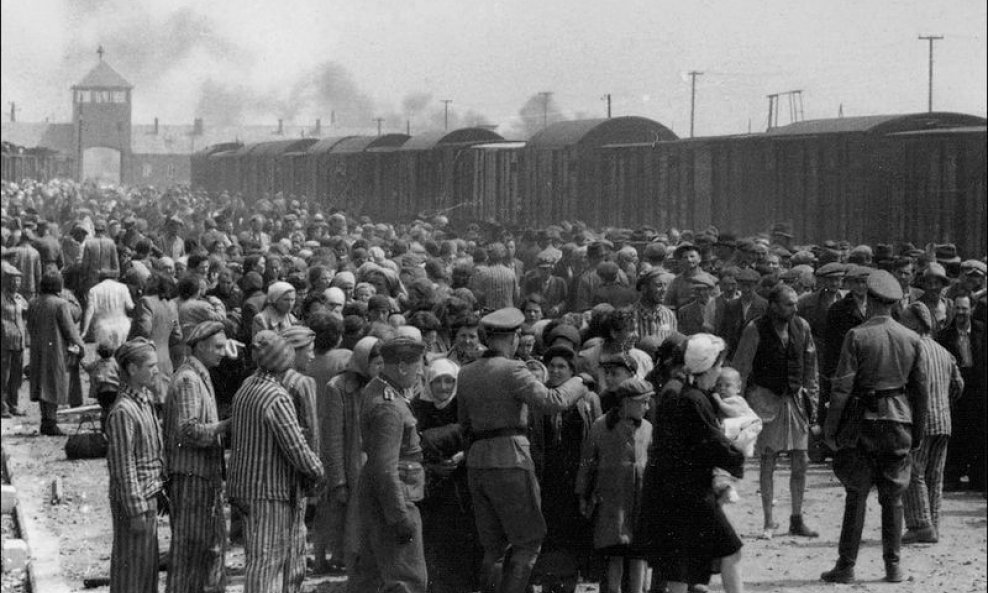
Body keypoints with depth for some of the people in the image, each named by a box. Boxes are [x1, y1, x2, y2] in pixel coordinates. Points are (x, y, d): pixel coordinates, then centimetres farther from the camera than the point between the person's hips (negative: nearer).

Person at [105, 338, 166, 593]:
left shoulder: (144, 400, 7)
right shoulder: (122, 412, -21)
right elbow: (124, 467, -21)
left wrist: (158, 494, 17)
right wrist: (137, 511, -20)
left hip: (149, 495, 9)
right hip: (133, 499, -9)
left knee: (148, 563, 17)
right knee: (131, 564, 1)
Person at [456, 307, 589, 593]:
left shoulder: (466, 374, 11)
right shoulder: (512, 371, -11)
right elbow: (551, 401, -19)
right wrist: (577, 384, -2)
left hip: (476, 462, 7)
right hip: (509, 461, -7)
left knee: (493, 546, 14)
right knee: (527, 542, 2)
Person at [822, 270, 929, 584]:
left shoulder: (857, 336, -9)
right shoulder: (912, 339, 3)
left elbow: (842, 386, -11)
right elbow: (921, 388, 7)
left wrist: (830, 427, -4)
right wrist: (918, 429, 16)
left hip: (865, 420, -3)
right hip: (900, 420, 3)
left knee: (856, 496, 2)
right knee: (893, 497, 10)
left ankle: (846, 566, 3)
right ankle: (893, 566, 10)